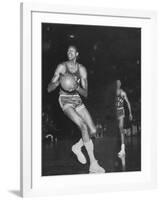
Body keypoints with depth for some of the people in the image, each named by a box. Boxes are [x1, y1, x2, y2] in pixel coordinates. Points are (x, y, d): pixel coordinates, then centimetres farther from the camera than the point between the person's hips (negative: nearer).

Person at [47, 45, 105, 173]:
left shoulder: (82, 69, 4)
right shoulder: (62, 67, -4)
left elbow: (85, 94, 1)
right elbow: (49, 89, -5)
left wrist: (77, 87, -19)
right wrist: (59, 81, -23)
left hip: (78, 100, 5)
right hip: (65, 101, -5)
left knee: (93, 131, -6)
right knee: (83, 126, -25)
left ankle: (77, 147, 26)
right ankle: (93, 164, -25)